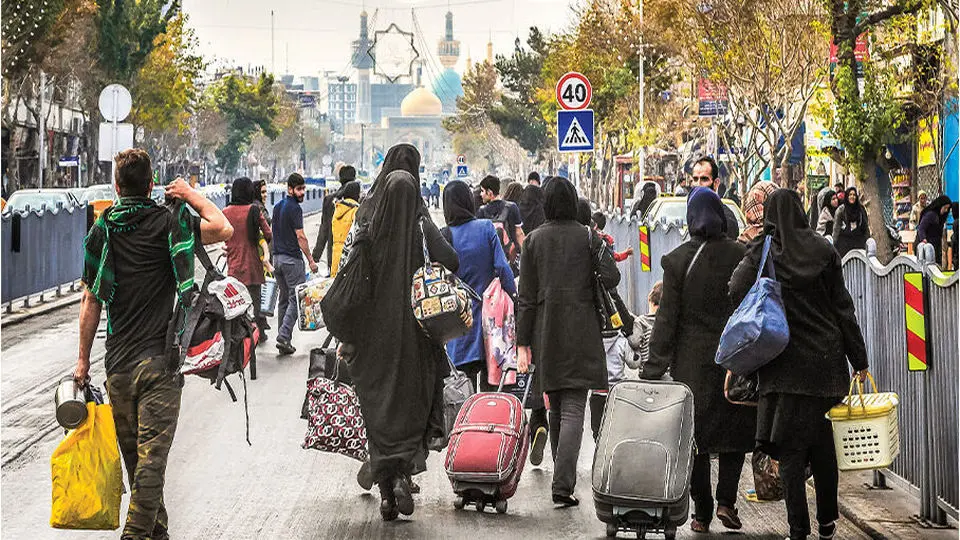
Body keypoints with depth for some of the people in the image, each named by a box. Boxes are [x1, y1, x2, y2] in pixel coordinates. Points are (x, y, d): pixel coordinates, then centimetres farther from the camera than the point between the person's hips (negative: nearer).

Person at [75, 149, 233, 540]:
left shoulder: (101, 230, 4)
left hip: (118, 361, 3)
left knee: (132, 452, 16)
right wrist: (193, 196, 7)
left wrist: (83, 359, 11)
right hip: (160, 360, -3)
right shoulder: (169, 222, -5)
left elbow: (91, 301, 5)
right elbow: (224, 230, -7)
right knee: (152, 453, -4)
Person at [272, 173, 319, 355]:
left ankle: (284, 341, 13)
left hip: (277, 257, 9)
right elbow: (300, 237, -17)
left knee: (283, 299, 13)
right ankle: (284, 337, -15)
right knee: (296, 299, -6)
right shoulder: (294, 208, -14)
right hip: (292, 259, -9)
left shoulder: (277, 207, 14)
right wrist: (311, 260, -13)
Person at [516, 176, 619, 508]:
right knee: (573, 409, -7)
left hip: (545, 332, 3)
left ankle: (562, 475, 28)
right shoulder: (587, 237, -4)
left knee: (556, 408, 17)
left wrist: (523, 343, 3)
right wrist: (601, 253, 12)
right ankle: (563, 483, -20)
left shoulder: (533, 240, 2)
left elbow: (526, 297, 1)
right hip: (580, 332, -2)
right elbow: (611, 278, -9)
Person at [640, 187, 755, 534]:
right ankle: (726, 499, -1)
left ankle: (702, 512, 8)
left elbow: (667, 317, -6)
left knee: (696, 432, 7)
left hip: (692, 362, 0)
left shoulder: (677, 259, -6)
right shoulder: (741, 256, -4)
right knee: (734, 428, 13)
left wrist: (654, 368, -3)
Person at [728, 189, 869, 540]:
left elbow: (737, 291, -19)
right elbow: (843, 307, 2)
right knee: (823, 443, 15)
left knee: (790, 446, 2)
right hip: (826, 359, 2)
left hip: (785, 362, -2)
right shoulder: (822, 250, 2)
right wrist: (859, 359, 6)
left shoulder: (761, 252, -2)